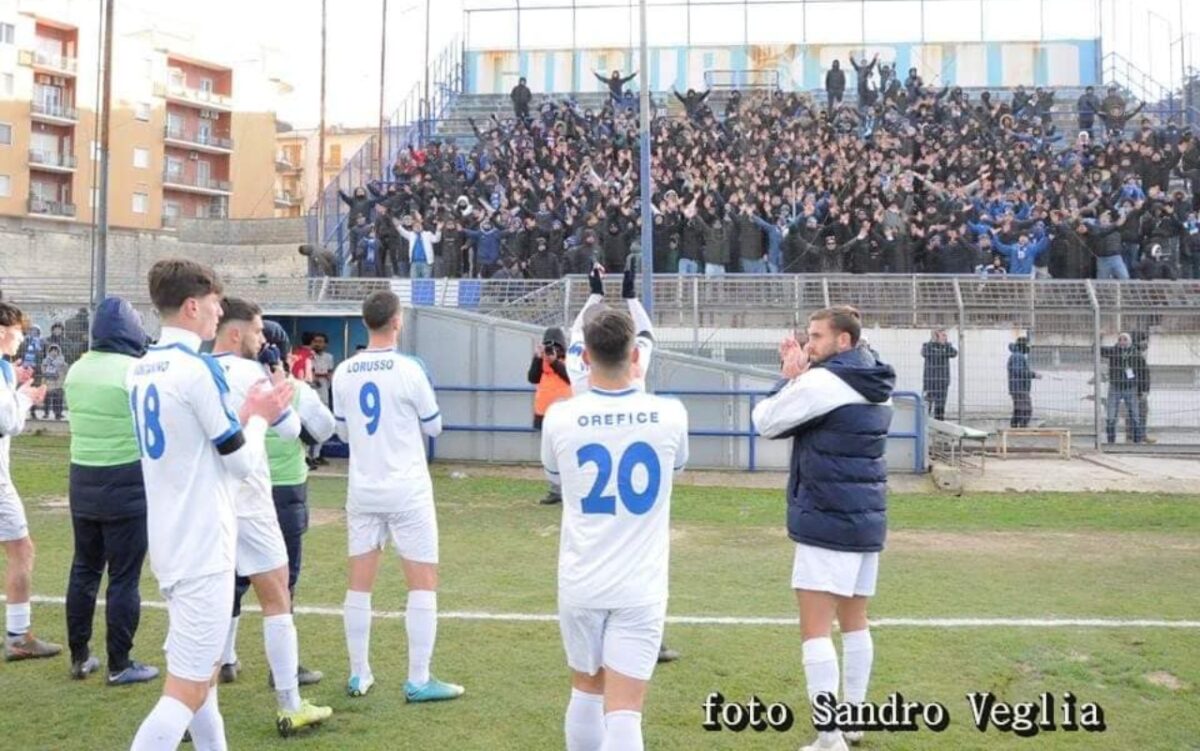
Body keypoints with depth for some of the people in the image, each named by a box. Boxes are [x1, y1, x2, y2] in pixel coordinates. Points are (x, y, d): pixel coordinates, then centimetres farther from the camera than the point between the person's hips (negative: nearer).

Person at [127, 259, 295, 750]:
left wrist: (245, 416, 13)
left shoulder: (140, 372, 9)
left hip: (171, 544, 9)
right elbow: (242, 462, -10)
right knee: (188, 689, -6)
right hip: (202, 547, -9)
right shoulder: (198, 369, -16)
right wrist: (260, 419, 7)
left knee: (202, 670, 22)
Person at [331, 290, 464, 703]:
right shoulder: (408, 369, -12)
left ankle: (359, 675, 17)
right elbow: (434, 427, 0)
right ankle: (419, 680, 2)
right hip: (407, 492, -5)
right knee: (423, 582, 2)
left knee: (360, 583, 10)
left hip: (362, 491, 5)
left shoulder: (343, 372, 1)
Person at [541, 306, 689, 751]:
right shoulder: (670, 415, -7)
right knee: (623, 714, -4)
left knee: (586, 692, 22)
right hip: (640, 589, -1)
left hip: (581, 585, 1)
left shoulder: (560, 418, -7)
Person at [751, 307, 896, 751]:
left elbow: (765, 422, -5)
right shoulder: (875, 387, 13)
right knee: (855, 622, 18)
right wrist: (800, 377, 7)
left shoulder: (822, 382, -14)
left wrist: (789, 378, 7)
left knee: (815, 629, -6)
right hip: (868, 520, 9)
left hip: (827, 522, -9)